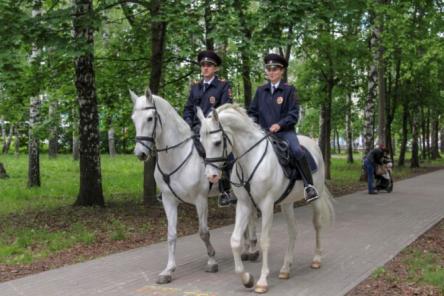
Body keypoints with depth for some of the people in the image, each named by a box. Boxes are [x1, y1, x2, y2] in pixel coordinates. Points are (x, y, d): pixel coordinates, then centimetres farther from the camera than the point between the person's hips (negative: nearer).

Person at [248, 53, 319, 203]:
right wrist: (253, 122, -7)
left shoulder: (289, 90, 2)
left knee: (297, 151, -29)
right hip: (264, 131, 4)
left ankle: (309, 185, -19)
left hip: (284, 131, -3)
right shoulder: (260, 91, 13)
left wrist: (279, 124, -21)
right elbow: (252, 112, 16)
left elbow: (294, 114, -5)